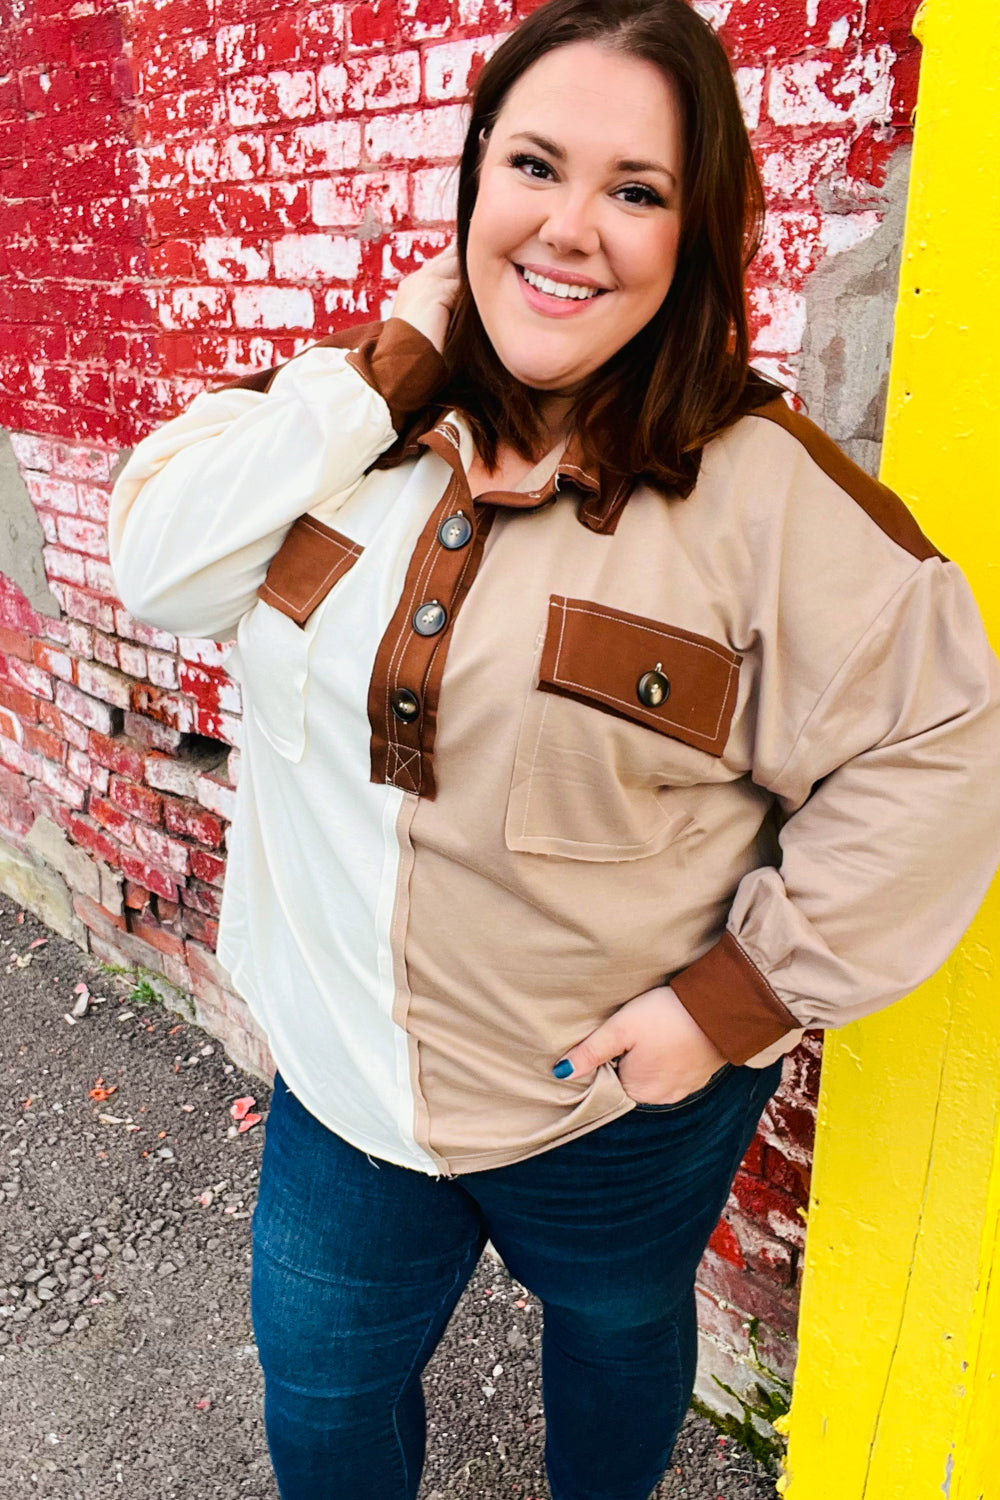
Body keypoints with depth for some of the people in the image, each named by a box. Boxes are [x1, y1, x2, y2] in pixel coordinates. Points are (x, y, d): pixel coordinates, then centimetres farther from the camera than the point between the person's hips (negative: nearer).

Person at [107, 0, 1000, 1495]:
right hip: (345, 1056, 3)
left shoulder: (763, 487, -19)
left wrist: (743, 991, -17)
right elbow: (157, 561, -15)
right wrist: (379, 371, -22)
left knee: (617, 1338, 30)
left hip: (618, 1101, -2)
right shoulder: (362, 405, -6)